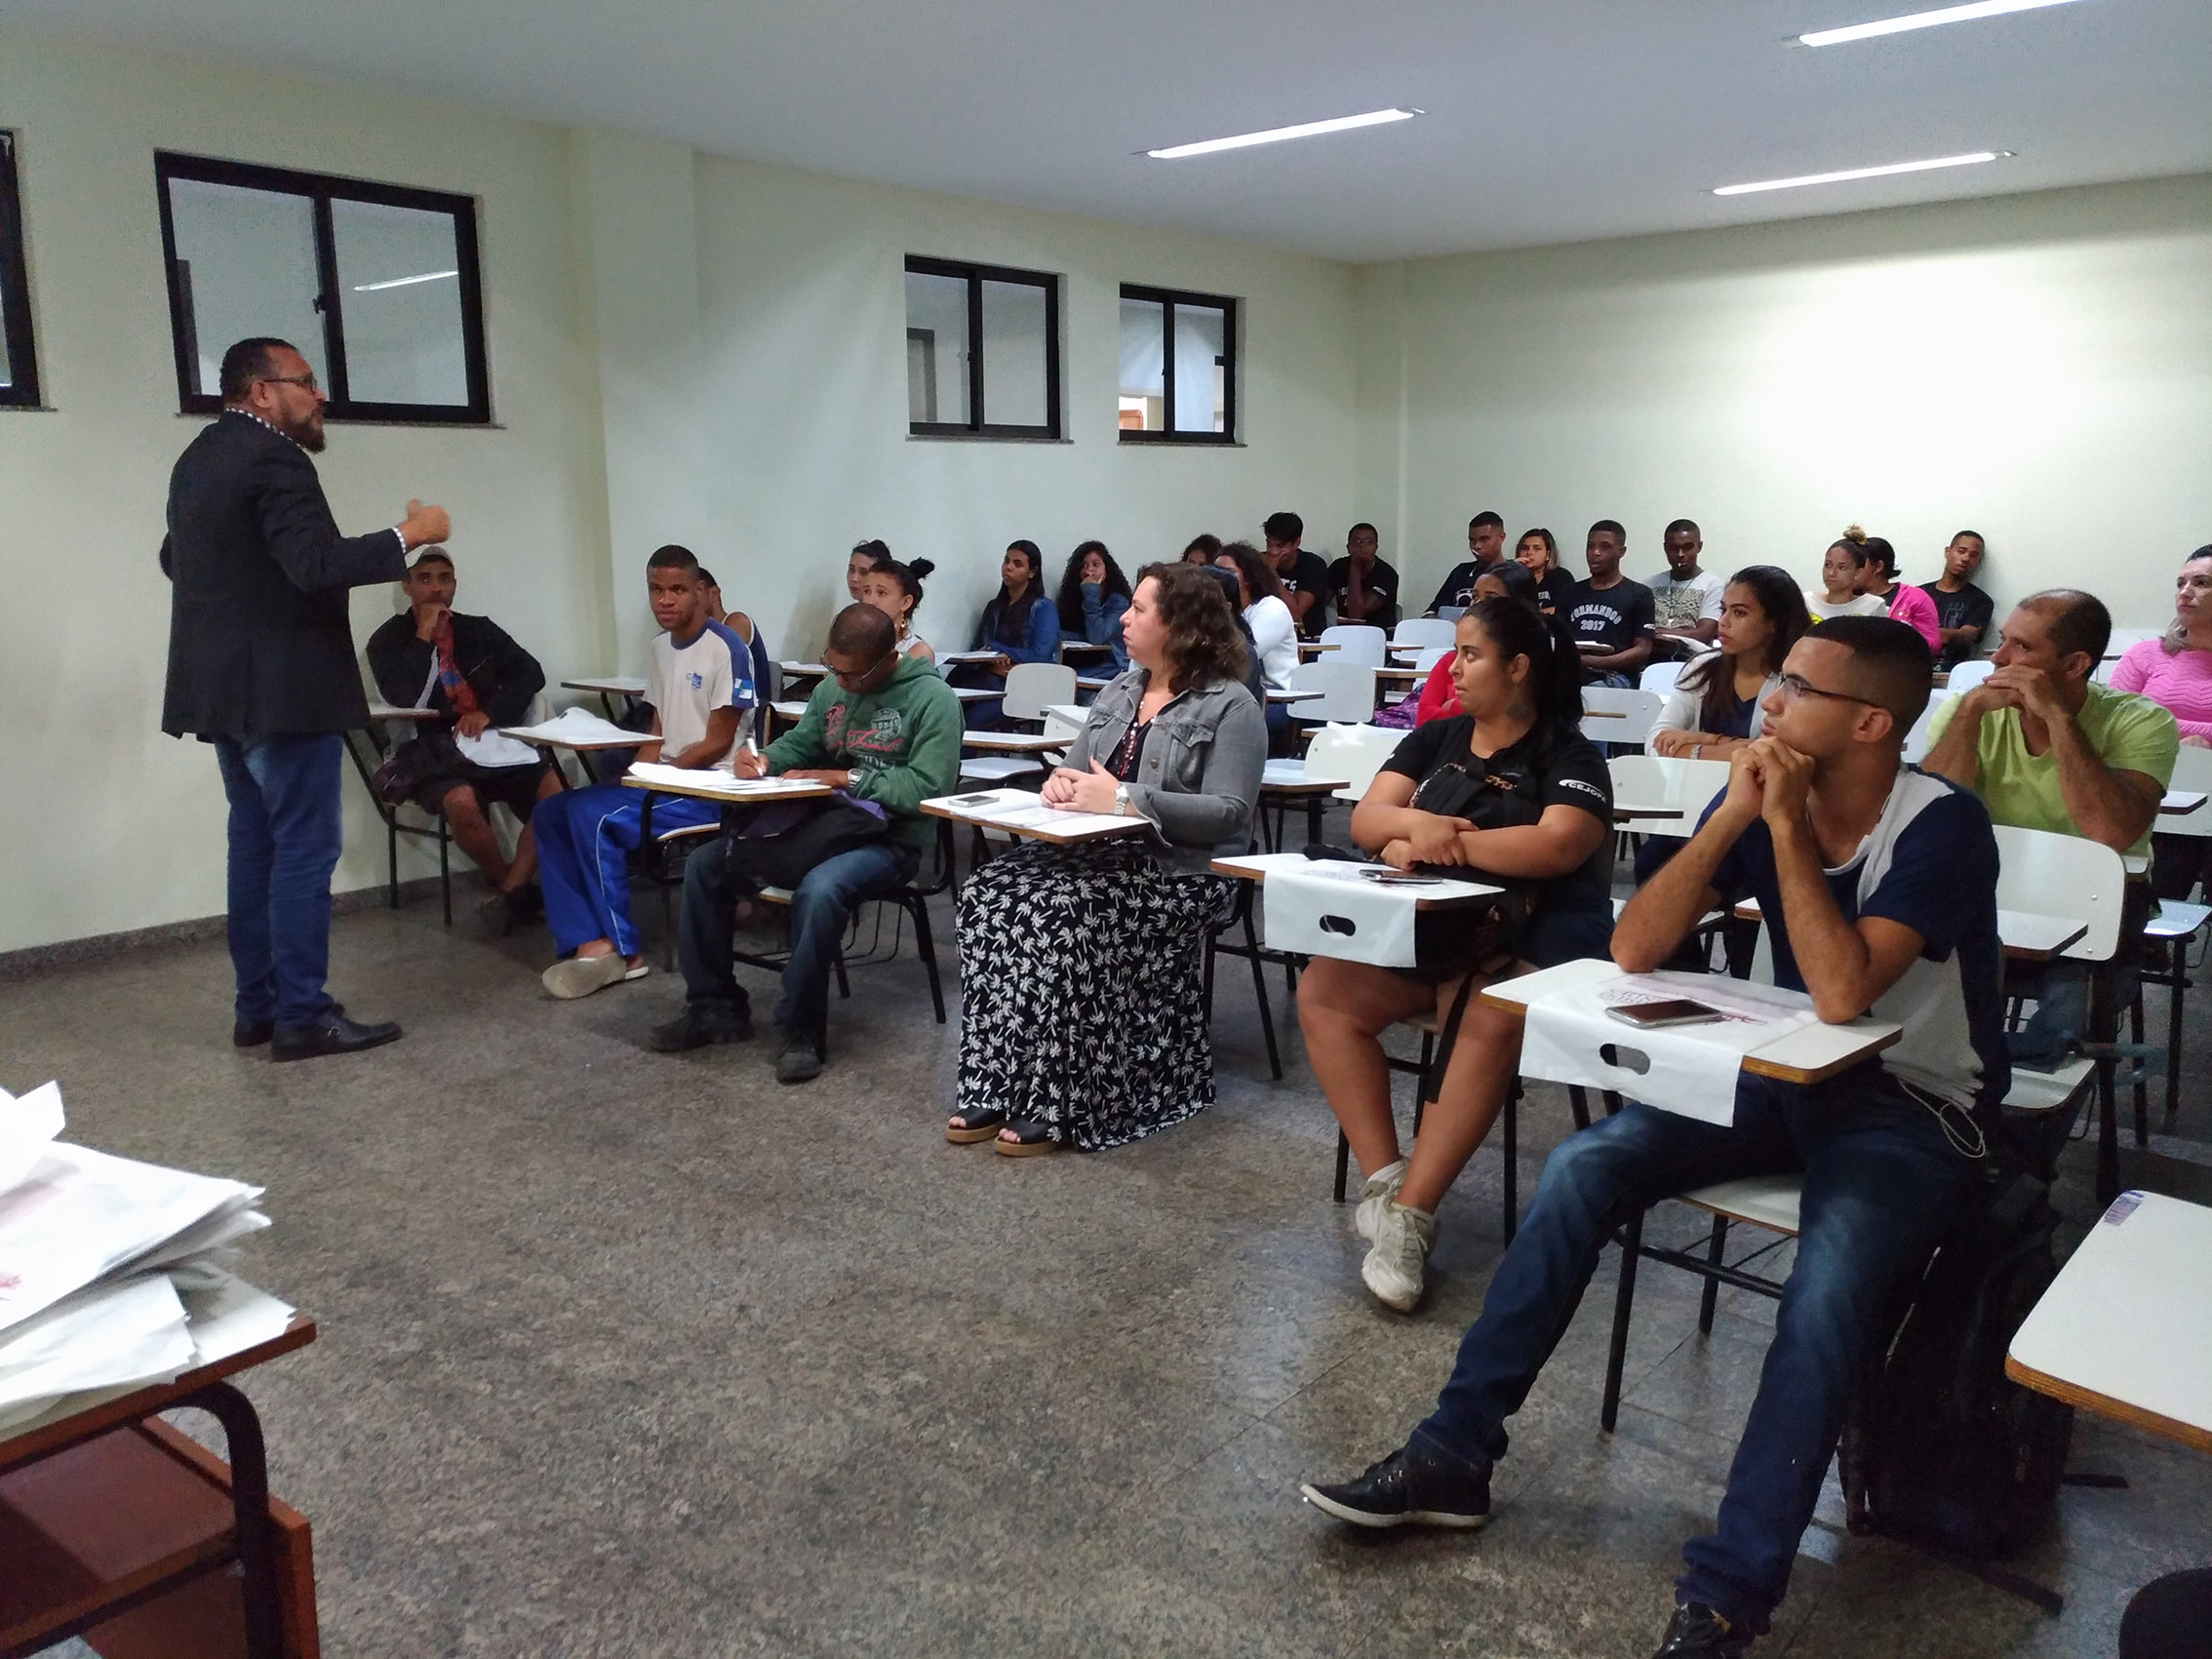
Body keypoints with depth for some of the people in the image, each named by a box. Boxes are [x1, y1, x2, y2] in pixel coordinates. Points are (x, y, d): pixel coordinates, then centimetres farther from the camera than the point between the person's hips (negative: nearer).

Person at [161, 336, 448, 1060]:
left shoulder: (198, 458, 16)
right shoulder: (273, 459, -16)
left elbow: (173, 558, 27)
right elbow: (317, 565, -27)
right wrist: (408, 535, -18)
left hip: (224, 687, 10)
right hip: (282, 690, -10)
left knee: (255, 845, 13)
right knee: (303, 852, -6)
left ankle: (257, 1007, 19)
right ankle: (301, 1016, -2)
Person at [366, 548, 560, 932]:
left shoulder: (479, 630, 17)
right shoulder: (388, 639, 7)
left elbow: (531, 674, 7)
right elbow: (401, 698, -12)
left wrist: (489, 712, -8)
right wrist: (424, 636, -8)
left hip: (493, 739, 3)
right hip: (434, 750, -3)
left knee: (553, 791, -26)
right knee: (462, 803, -36)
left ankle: (511, 892, -20)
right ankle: (514, 886, -11)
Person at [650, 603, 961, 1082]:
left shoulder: (932, 698, -13)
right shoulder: (831, 689, 8)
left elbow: (929, 786, -22)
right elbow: (798, 744, 19)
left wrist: (843, 778, -19)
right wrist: (762, 760, -6)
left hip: (889, 840, -7)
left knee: (818, 892, -38)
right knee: (705, 866, -2)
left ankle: (802, 1030, -18)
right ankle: (715, 1005, 8)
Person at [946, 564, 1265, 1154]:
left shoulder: (1230, 706, -6)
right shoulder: (1119, 692, 18)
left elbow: (1228, 812, -17)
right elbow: (1077, 774, 21)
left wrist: (1124, 798, -20)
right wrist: (1060, 782, -4)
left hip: (1180, 871, -7)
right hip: (1098, 852, 7)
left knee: (1059, 911, -32)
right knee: (989, 892, -19)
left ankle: (1058, 1105, -22)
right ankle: (997, 1088, -18)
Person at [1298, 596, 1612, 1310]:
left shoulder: (1569, 756, -1)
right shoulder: (1434, 739, 15)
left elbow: (1558, 847, -19)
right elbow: (1365, 819, 6)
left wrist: (1439, 842, -13)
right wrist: (1419, 825, -17)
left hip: (1518, 947, -5)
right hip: (1413, 932, 6)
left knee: (1494, 1025, -36)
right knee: (1322, 990, -19)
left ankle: (1409, 1213, -31)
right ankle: (1384, 1178, -19)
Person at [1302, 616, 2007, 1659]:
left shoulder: (1942, 827, -18)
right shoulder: (1760, 801, -3)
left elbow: (1842, 993, -31)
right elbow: (1633, 951, -11)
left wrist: (1786, 824, -26)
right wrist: (1731, 818, -19)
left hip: (1914, 1106, -5)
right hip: (1787, 1075, 5)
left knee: (1828, 1282, -34)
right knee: (1582, 1166, -15)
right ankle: (1454, 1454, -8)